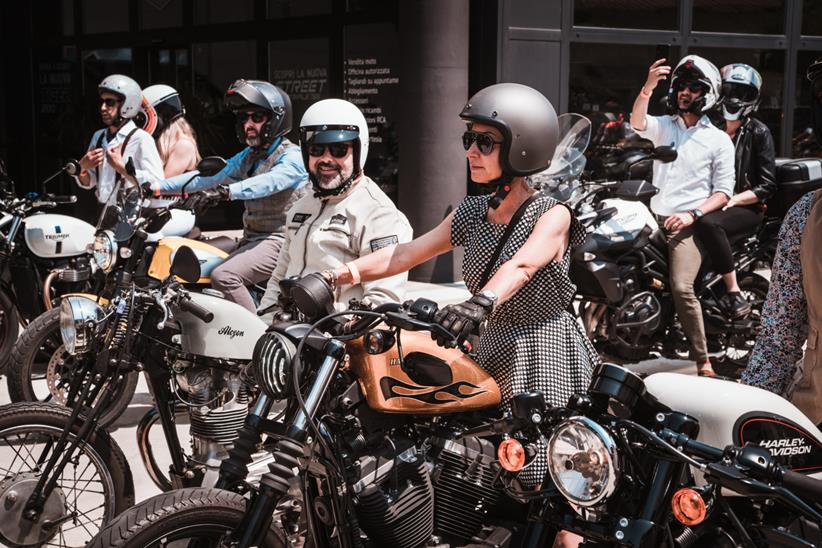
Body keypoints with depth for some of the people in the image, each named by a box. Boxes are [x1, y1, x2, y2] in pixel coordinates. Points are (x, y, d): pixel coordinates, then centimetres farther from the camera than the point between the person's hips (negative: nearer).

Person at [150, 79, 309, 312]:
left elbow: (270, 182, -28)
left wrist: (230, 191, -45)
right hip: (251, 238, 10)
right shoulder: (247, 157, 18)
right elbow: (208, 177, 13)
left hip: (278, 240, -9)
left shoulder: (291, 156, -8)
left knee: (224, 276, -29)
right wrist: (157, 187, 3)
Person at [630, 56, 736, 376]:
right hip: (653, 218, 4)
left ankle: (702, 361, -13)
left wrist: (692, 215, -13)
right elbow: (637, 125, -8)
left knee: (682, 287, -23)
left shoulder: (719, 140, 6)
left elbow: (723, 191, 2)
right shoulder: (665, 126, 15)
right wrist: (648, 86, -20)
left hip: (687, 224, -4)